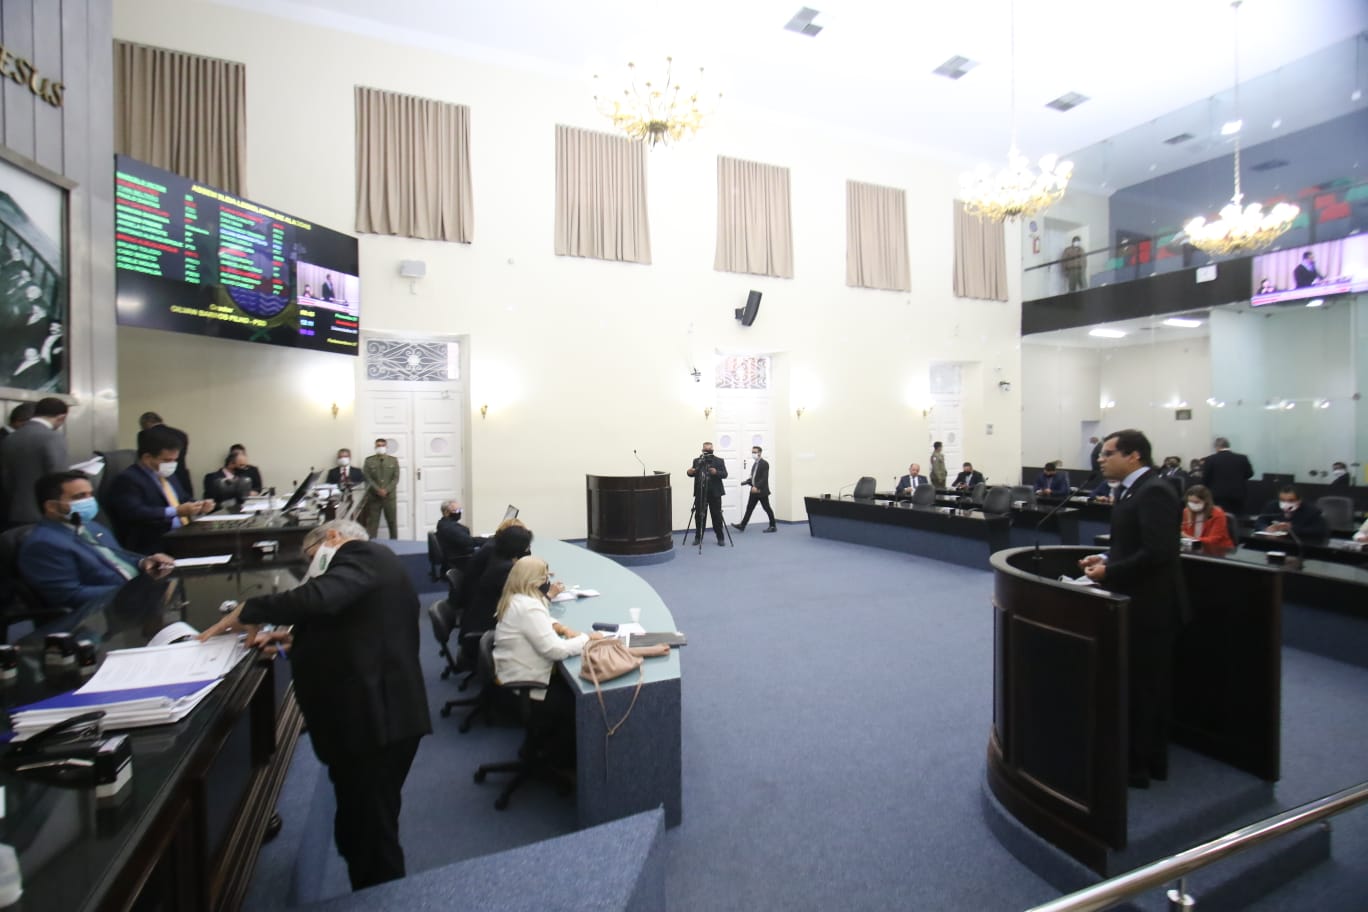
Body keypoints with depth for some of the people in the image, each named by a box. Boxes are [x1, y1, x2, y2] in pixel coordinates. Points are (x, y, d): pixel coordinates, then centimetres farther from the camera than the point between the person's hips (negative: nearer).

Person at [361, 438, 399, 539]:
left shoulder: (393, 460, 7)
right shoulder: (369, 460, 6)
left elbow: (396, 478, 0)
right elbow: (367, 478, -3)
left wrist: (386, 490, -13)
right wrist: (378, 490, -15)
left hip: (390, 496, 1)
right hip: (373, 496, -1)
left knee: (392, 522, 6)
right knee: (372, 522, 1)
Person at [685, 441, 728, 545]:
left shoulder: (720, 461, 0)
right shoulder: (697, 461, 7)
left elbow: (725, 474, -7)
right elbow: (693, 474, 7)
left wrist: (716, 472, -26)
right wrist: (689, 472, -16)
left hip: (714, 493, -2)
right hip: (700, 493, 2)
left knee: (717, 516, 3)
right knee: (699, 515, 7)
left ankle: (720, 537, 12)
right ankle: (698, 537, 17)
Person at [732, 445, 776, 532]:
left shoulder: (764, 463, -13)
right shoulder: (755, 463, 13)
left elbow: (764, 478, -21)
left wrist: (757, 487, -29)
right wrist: (746, 482, 3)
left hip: (762, 491, -8)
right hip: (754, 490, 8)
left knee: (767, 509, 2)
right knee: (749, 508, 7)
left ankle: (773, 526, 14)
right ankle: (742, 525, 7)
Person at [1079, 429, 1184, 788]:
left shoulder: (1154, 491, -20)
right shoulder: (1135, 489, 10)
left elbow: (1157, 552, -27)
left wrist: (1109, 572, -20)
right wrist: (1107, 558, 2)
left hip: (1149, 605, -10)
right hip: (1140, 602, 10)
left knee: (1141, 687, 4)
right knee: (1144, 686, 20)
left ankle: (1137, 765, 18)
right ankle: (1150, 760, 35)